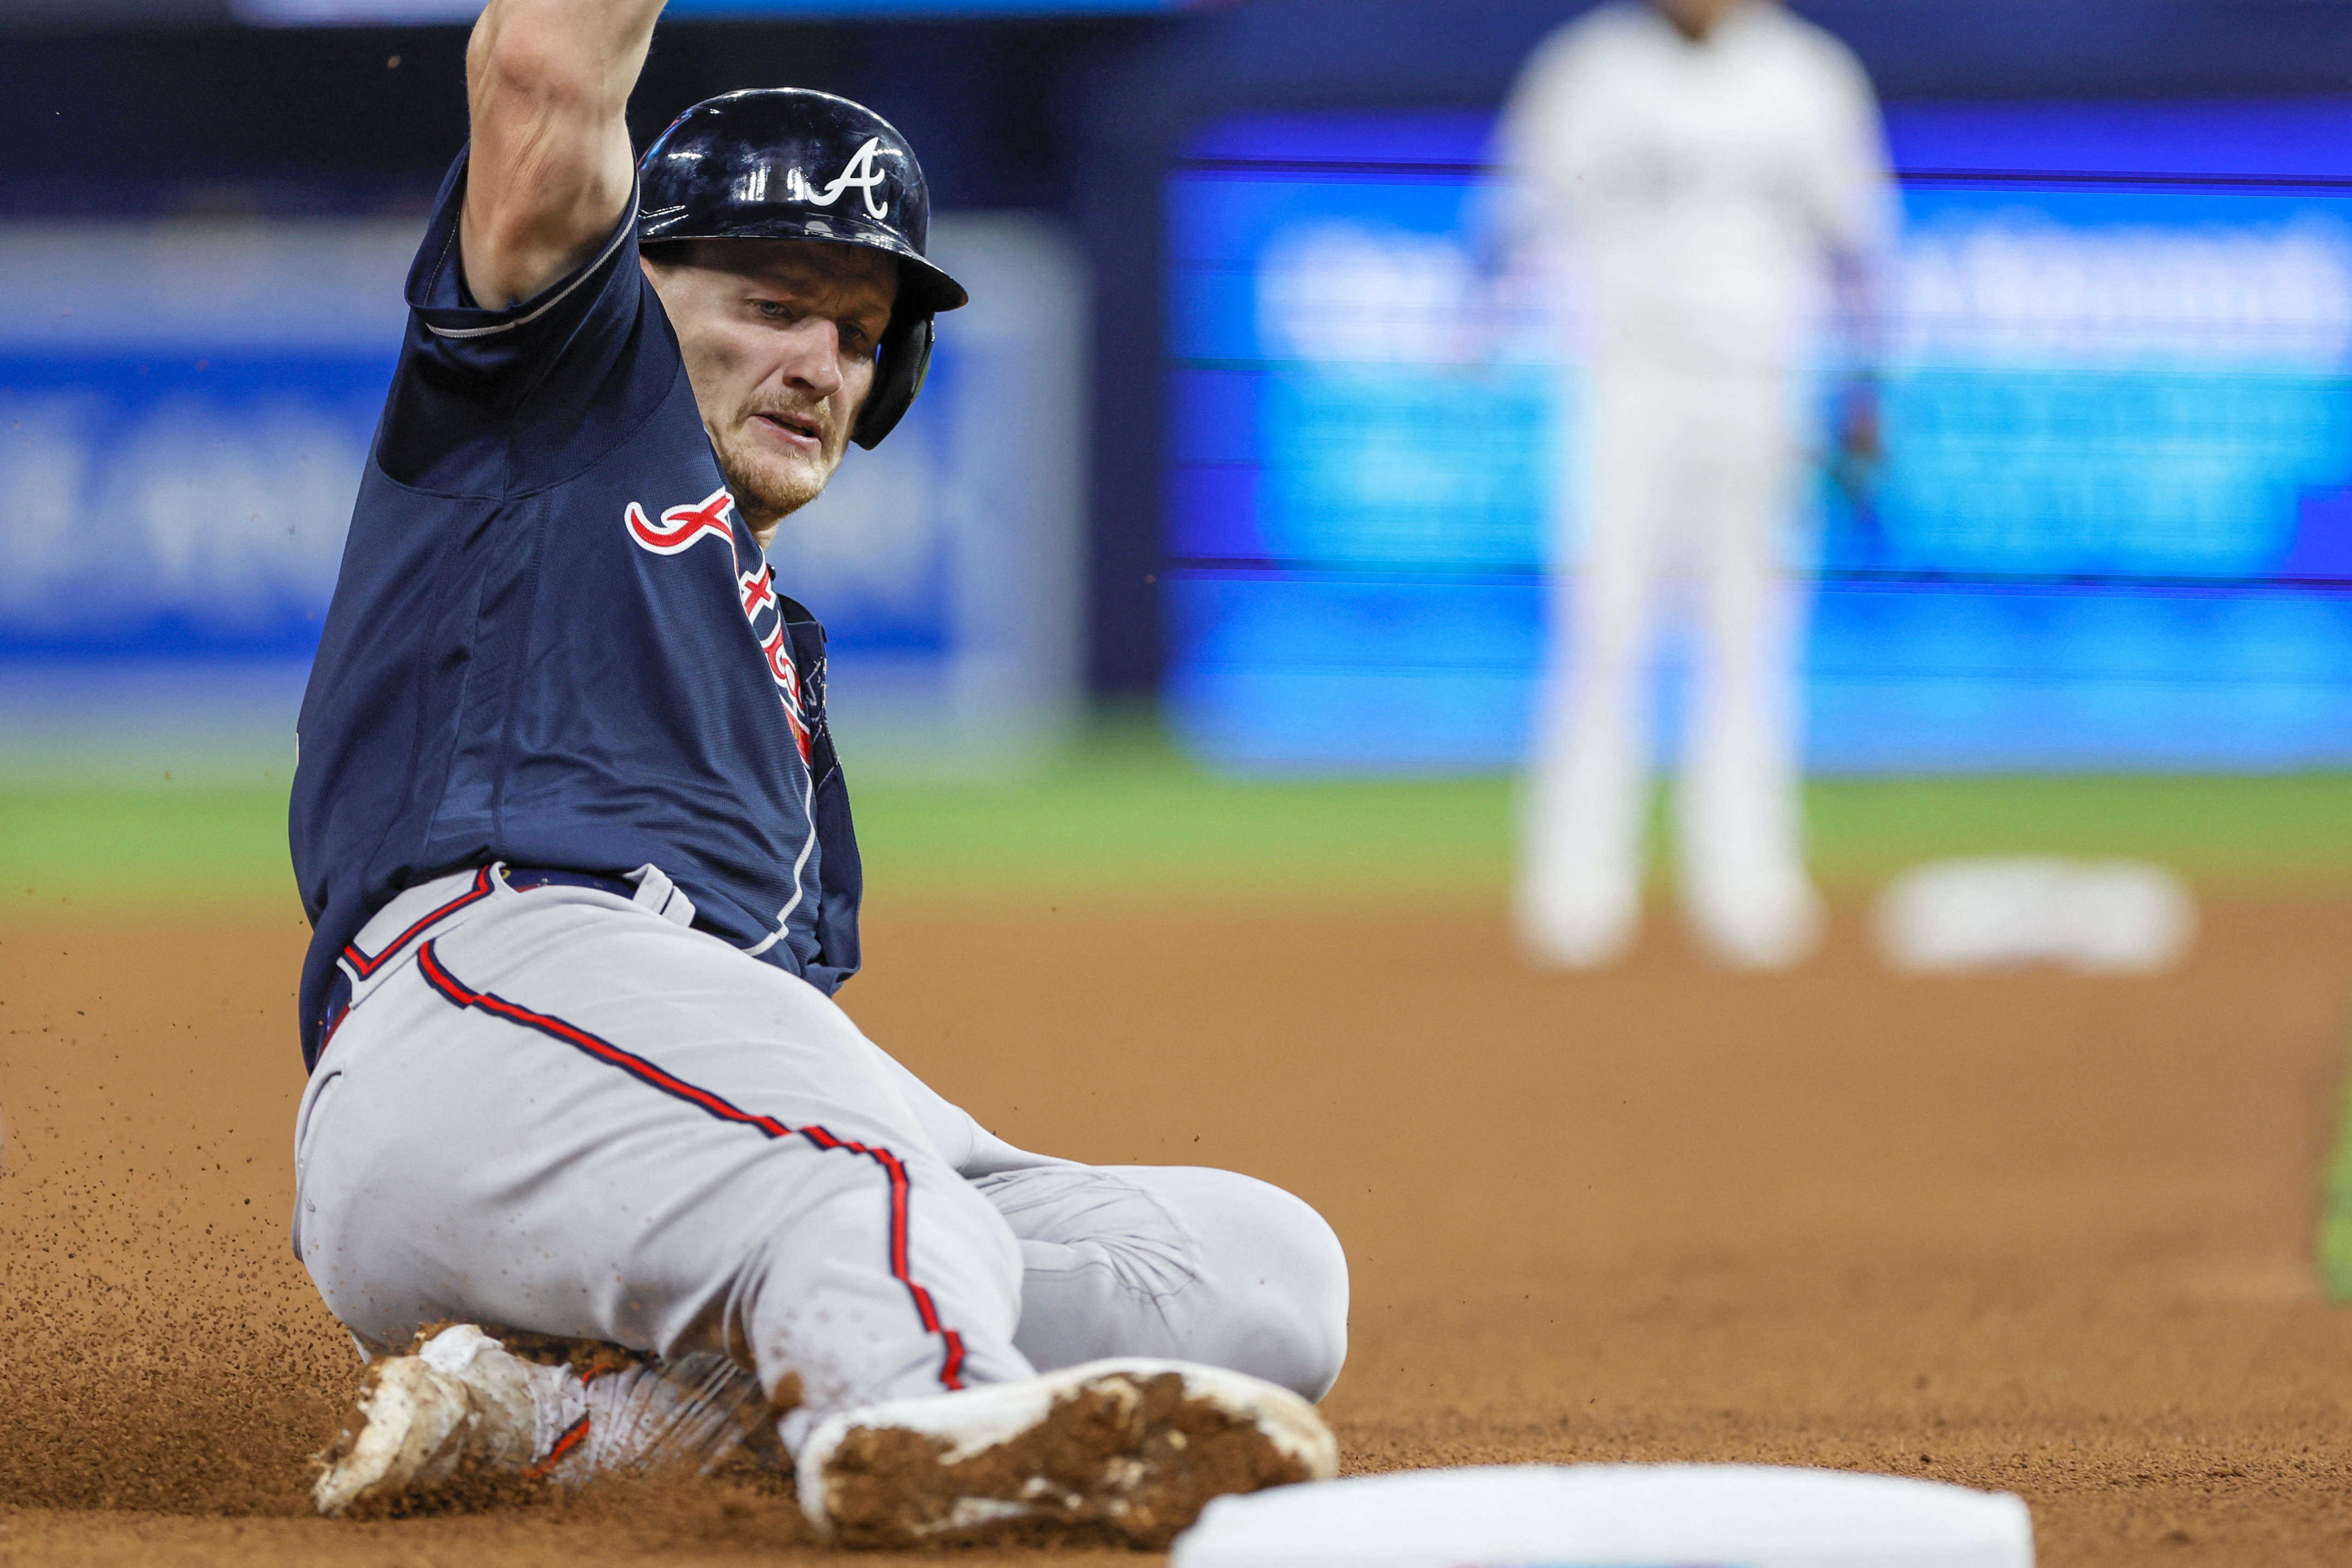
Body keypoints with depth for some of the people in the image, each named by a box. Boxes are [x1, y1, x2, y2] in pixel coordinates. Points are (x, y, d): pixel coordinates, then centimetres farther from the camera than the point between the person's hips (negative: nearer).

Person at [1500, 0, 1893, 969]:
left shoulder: (1810, 78, 7)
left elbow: (1852, 242, 12)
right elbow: (1530, 226, 4)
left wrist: (1863, 392, 7)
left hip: (1760, 387, 2)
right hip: (1628, 380, -2)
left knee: (1749, 635, 2)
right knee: (1606, 628, -8)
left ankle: (1744, 884, 7)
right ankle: (1577, 882, -3)